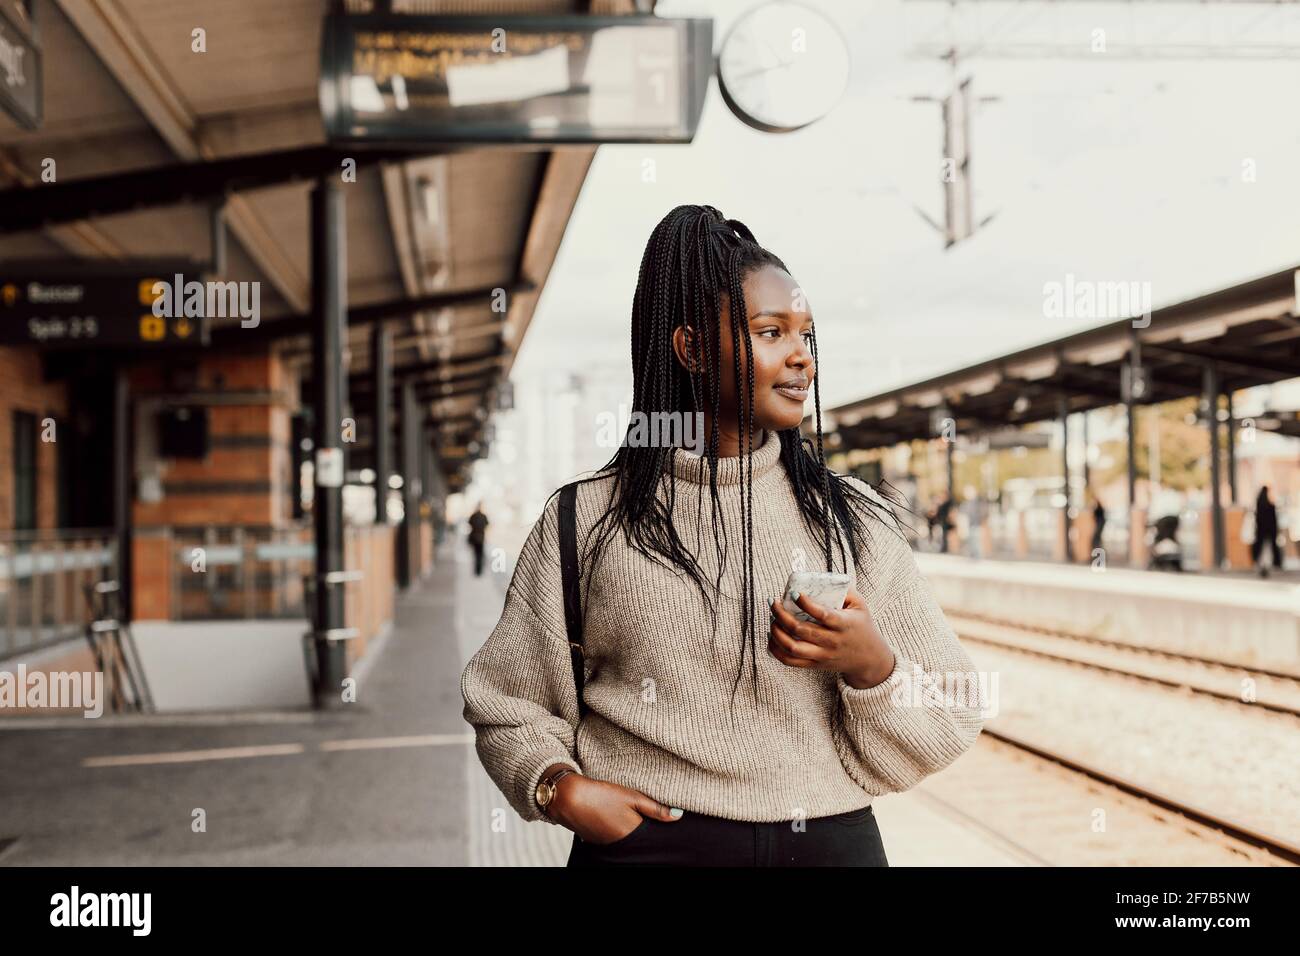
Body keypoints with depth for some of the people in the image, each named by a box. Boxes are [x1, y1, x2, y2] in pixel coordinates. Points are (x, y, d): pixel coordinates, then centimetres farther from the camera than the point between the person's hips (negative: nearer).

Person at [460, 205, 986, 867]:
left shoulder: (856, 520, 1)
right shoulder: (584, 521, -3)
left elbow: (949, 728, 1)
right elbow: (506, 703, 4)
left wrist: (870, 666, -17)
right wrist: (559, 788, -14)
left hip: (832, 844, 2)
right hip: (647, 844, -1)